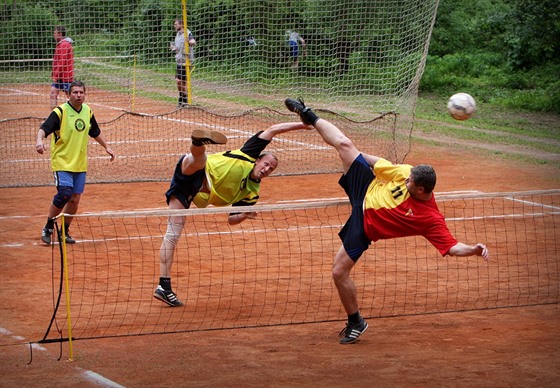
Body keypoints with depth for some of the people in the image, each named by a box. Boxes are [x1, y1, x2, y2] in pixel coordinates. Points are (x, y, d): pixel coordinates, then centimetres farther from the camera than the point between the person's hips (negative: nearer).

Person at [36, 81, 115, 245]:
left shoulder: (87, 111, 8)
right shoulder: (61, 111, -11)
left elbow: (95, 132, 25)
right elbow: (44, 128, -21)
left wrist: (106, 147, 30)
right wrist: (40, 141, -40)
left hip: (80, 164, 6)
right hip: (62, 162, -6)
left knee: (75, 198, 4)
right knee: (64, 194, -18)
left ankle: (64, 231, 19)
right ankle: (48, 228, 0)